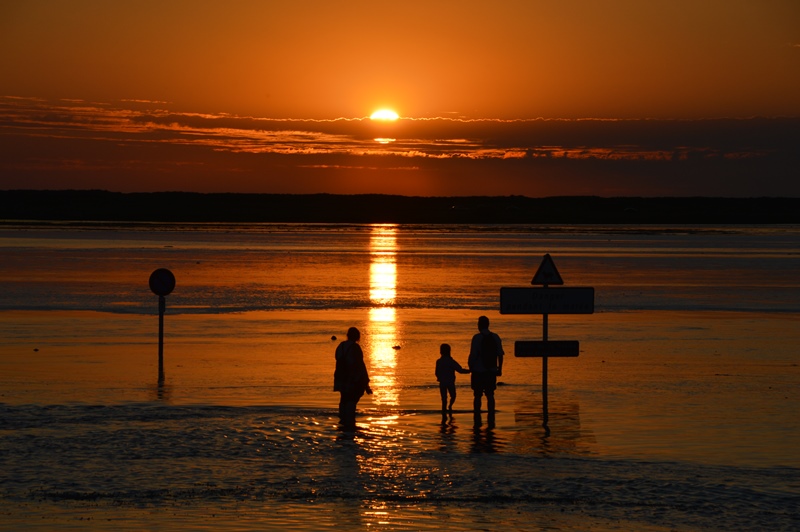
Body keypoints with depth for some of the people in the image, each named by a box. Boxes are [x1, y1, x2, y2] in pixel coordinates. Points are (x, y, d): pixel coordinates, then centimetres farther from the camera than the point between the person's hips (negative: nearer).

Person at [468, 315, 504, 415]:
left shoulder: (477, 338, -11)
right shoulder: (495, 337, 3)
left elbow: (473, 355, -14)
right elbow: (500, 355, 5)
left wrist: (470, 366, -1)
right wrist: (499, 369, 13)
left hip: (478, 371, -4)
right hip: (491, 371, 4)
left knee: (477, 396, 4)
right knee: (490, 395, 9)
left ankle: (477, 416, 3)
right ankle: (491, 416, 6)